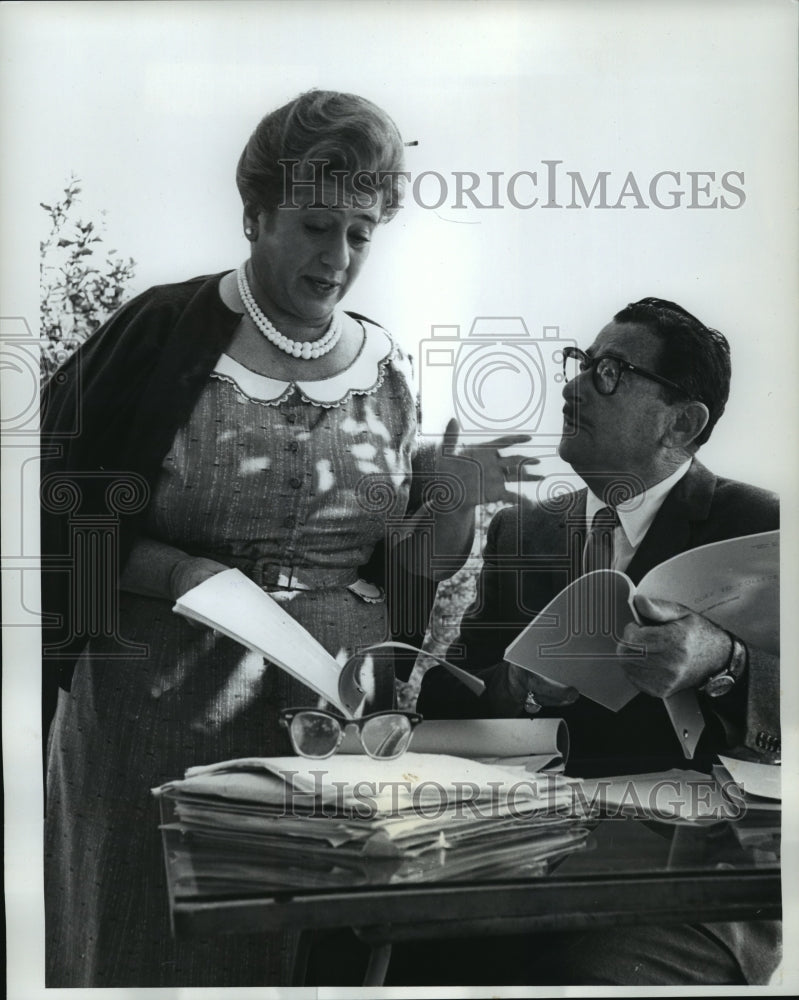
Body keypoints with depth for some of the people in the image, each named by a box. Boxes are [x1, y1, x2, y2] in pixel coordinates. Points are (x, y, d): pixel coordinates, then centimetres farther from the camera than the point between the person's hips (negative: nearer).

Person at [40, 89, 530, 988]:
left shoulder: (386, 369, 6)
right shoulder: (162, 335, -6)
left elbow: (402, 570, 11)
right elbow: (59, 520, -5)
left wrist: (457, 503, -7)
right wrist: (182, 574, -18)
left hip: (337, 711, 3)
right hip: (160, 711, -3)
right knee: (150, 949, 10)